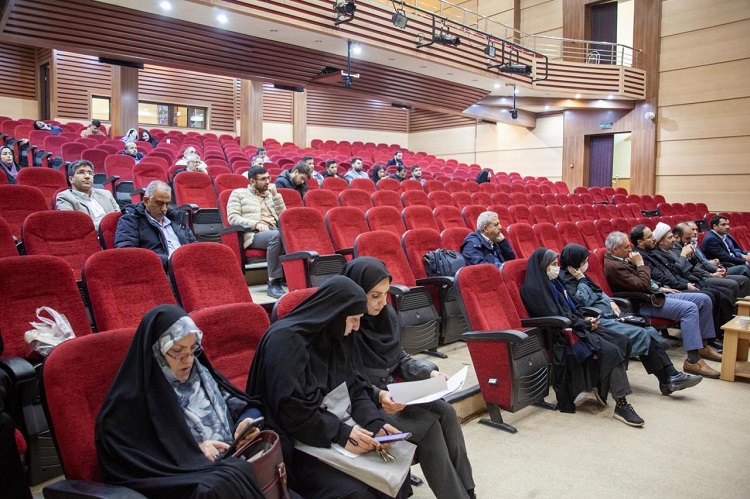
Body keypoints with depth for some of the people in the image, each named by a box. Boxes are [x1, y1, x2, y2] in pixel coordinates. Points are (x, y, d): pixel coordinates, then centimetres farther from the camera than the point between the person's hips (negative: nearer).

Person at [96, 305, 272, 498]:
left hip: (235, 462, 6)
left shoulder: (200, 373, 10)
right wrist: (192, 452, -16)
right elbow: (131, 466, -12)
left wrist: (247, 422, -8)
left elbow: (245, 407, 14)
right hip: (186, 482, -6)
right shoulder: (131, 401, -7)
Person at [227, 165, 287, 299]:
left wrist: (275, 195, 8)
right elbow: (232, 218, -2)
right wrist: (256, 224, -15)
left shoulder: (270, 194, 26)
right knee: (276, 236, -38)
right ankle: (274, 283, -34)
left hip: (274, 231, 5)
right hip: (253, 234, -4)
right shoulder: (238, 193, 12)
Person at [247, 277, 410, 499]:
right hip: (293, 442, -7)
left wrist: (375, 422, -11)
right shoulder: (285, 340, -21)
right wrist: (342, 434, -29)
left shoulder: (336, 337, 4)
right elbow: (290, 410, -26)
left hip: (332, 429, 8)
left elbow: (354, 388, 6)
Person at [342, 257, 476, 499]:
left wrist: (429, 371, -5)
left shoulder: (386, 314, 3)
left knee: (445, 411, -12)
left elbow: (400, 358, 11)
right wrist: (377, 395, -32)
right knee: (428, 424, -20)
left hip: (388, 391, 7)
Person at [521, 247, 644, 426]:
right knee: (610, 351, -23)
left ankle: (602, 386, 7)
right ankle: (621, 405, -18)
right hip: (561, 335, -10)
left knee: (622, 341, -2)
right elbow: (555, 318, -17)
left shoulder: (553, 282, 17)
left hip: (573, 327, 10)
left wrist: (585, 319, 1)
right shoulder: (534, 289, -13)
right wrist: (584, 323, -9)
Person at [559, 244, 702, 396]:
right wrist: (581, 280, -14)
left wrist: (609, 301, 8)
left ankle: (672, 375, -7)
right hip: (598, 322, -10)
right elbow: (584, 302, -21)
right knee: (642, 335, -18)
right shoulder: (565, 281, -13)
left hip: (607, 314, 10)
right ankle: (668, 380, -7)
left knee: (649, 331, -6)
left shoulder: (578, 276, 15)